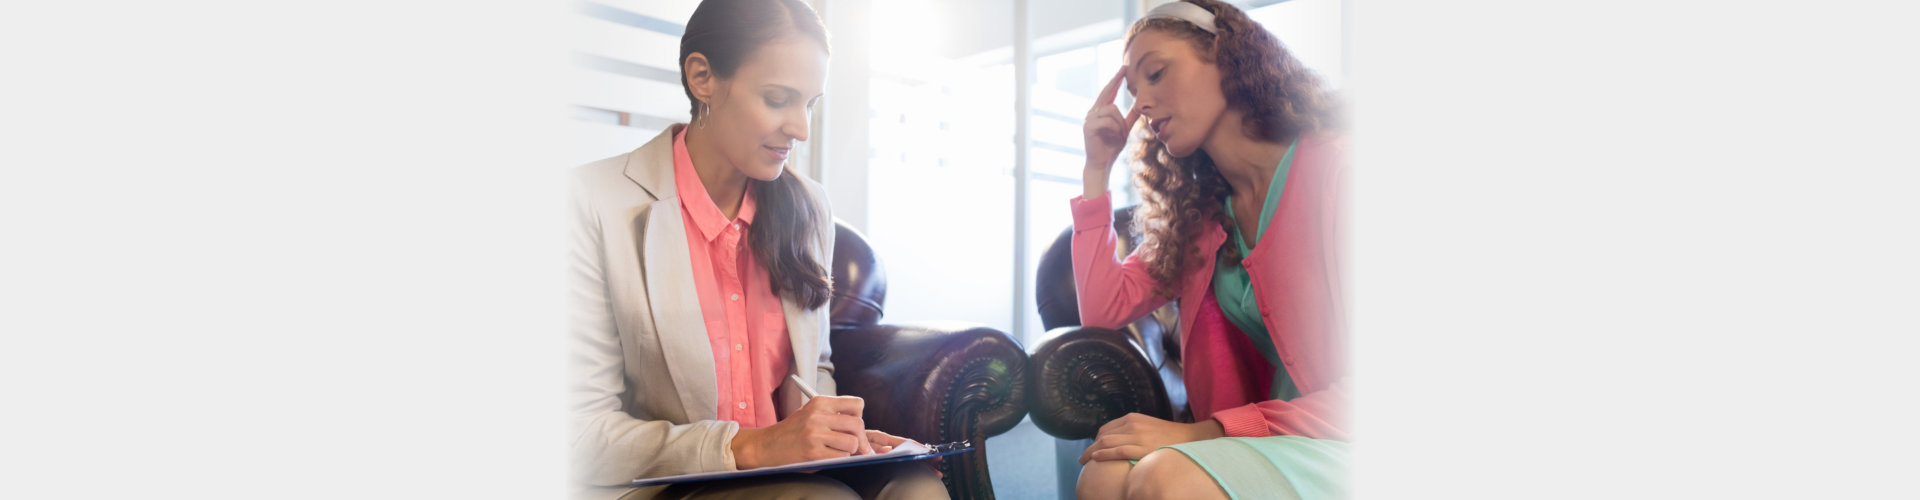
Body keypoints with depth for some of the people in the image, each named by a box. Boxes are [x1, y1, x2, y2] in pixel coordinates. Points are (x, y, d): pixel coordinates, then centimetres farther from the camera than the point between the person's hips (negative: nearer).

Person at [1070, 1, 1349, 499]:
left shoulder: (1336, 169, -10)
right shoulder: (1200, 214, 13)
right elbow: (1103, 309, 7)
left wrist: (1203, 433, -22)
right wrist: (1097, 168, 8)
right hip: (1268, 439, 5)